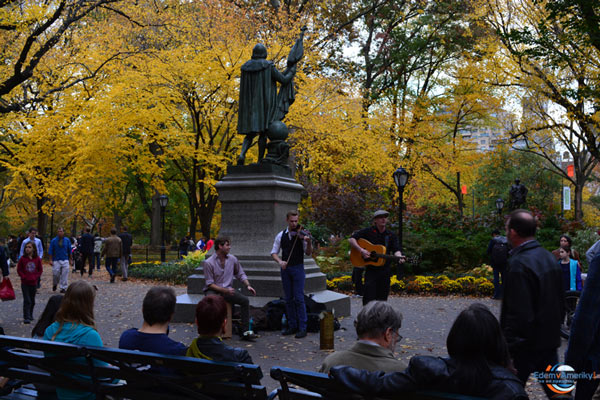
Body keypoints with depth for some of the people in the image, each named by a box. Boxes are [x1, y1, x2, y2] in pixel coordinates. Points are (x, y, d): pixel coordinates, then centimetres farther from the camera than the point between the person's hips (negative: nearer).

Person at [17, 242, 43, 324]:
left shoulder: (37, 259, -1)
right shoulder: (22, 259, -5)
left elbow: (40, 270, 6)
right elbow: (19, 269, -1)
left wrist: (36, 277, -6)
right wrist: (24, 277, -11)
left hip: (33, 283, 3)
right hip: (25, 283, -2)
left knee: (32, 301, 13)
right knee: (27, 300, -8)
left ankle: (30, 315, 29)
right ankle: (26, 318, -5)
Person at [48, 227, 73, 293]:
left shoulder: (67, 240, 6)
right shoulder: (53, 241, 2)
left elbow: (69, 251, 10)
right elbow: (50, 251, 3)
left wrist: (71, 260, 9)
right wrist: (51, 260, -3)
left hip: (65, 260, 1)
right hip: (56, 260, -1)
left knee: (64, 275, -4)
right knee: (55, 274, -2)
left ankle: (63, 288, 4)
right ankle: (55, 284, 27)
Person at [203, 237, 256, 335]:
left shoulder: (232, 259, 4)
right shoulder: (209, 263, -10)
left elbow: (241, 274, 14)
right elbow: (209, 283, -11)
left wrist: (248, 285, -4)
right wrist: (224, 290, -22)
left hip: (228, 289, 4)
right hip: (213, 290, -4)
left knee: (245, 300, -19)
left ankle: (245, 331, -15)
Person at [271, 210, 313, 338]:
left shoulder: (301, 234, -3)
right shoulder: (281, 235, 7)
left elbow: (308, 253, -7)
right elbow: (274, 252, 8)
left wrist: (309, 242, -27)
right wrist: (280, 261, -11)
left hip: (298, 268, -4)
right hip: (285, 269, 4)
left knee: (299, 298, -7)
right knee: (288, 299, 9)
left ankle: (302, 328, -2)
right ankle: (292, 326, 17)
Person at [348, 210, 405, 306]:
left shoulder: (391, 235, 6)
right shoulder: (368, 232, -1)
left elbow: (396, 250, -4)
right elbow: (351, 239, -5)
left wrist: (399, 257, -28)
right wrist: (361, 250, -19)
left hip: (385, 270, 3)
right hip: (371, 269, -3)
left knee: (382, 298, 9)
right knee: (369, 299, -7)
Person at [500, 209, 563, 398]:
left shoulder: (518, 265, -22)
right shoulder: (549, 257, 7)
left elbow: (519, 315, -25)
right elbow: (561, 303, 15)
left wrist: (507, 352, -20)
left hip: (526, 347, -8)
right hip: (550, 341, 8)